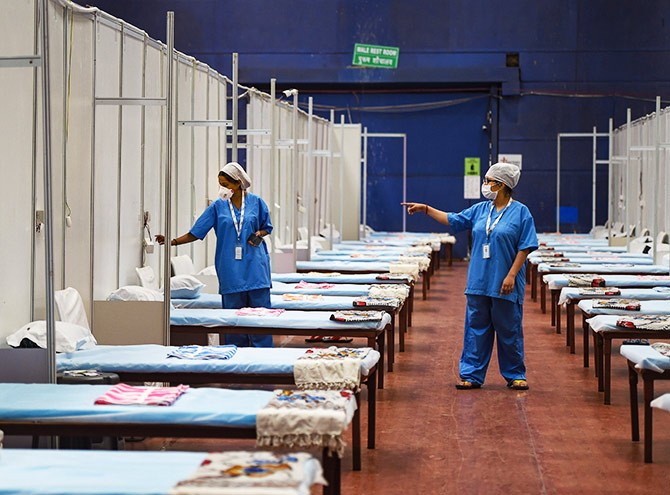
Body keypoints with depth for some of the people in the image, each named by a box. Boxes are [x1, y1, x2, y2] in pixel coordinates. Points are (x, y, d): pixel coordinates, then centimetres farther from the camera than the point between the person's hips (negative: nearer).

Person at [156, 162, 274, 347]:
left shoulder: (256, 202, 2)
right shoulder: (218, 206, 4)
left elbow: (266, 227, 14)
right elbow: (196, 232, 4)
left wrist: (258, 234, -9)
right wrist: (173, 242, -7)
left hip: (254, 266, -1)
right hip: (231, 268, 1)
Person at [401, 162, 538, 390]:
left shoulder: (520, 212, -5)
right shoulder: (480, 209, 10)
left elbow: (525, 247, -8)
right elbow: (453, 220, 19)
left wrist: (512, 275, -15)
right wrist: (425, 209, 15)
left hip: (504, 285, -5)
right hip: (478, 283, 5)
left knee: (509, 330, 3)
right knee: (476, 328, 6)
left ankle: (515, 375, 15)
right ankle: (472, 375, 12)